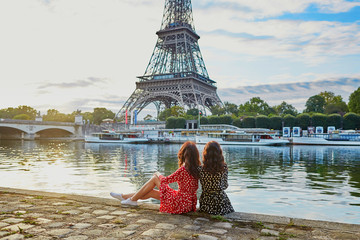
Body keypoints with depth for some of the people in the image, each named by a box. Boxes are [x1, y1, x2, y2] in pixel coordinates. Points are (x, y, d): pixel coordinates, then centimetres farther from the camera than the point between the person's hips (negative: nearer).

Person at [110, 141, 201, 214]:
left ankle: (133, 199, 15)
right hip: (188, 204, 8)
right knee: (151, 192, 16)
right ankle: (123, 196, 32)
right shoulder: (196, 168, 0)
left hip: (180, 204, -8)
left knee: (155, 177, 2)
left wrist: (158, 175, 11)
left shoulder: (183, 169, -21)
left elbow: (166, 180, -7)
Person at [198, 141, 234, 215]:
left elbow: (204, 186, 3)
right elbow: (225, 186, 1)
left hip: (207, 203, 1)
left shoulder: (201, 169, -11)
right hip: (221, 200, -1)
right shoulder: (224, 167, -10)